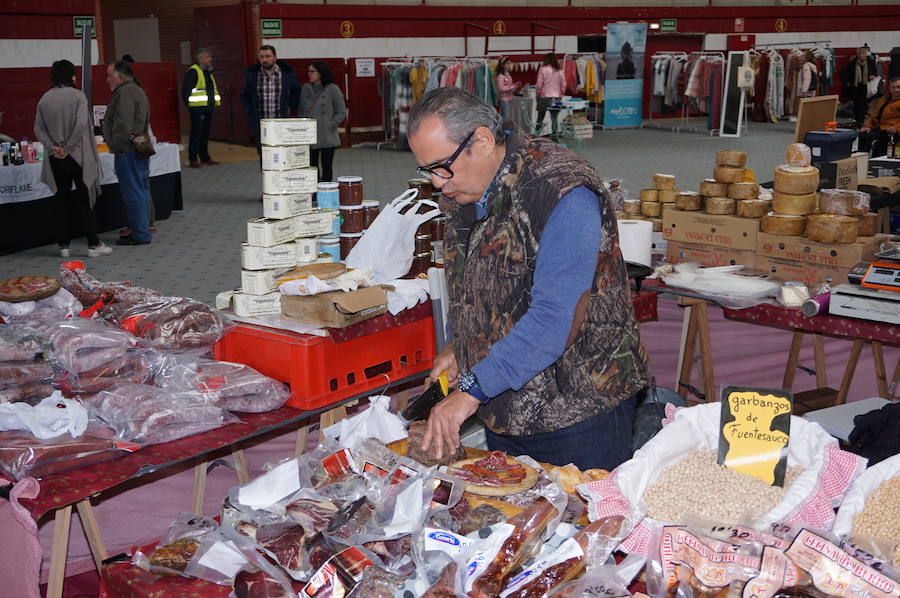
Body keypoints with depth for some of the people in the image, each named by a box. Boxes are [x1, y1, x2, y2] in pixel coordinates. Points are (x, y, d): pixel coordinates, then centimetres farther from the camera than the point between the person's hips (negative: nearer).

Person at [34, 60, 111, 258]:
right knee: (84, 199, 2)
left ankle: (63, 245, 12)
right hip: (77, 156, -4)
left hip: (55, 159, 4)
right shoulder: (77, 95, -7)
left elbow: (38, 129, 0)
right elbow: (81, 124, -17)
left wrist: (52, 147, -6)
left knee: (61, 199, 10)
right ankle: (93, 244, 1)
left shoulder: (44, 99, 5)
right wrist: (68, 148, -11)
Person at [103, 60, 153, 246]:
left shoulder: (125, 93, -15)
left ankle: (140, 234, -3)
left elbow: (123, 125, -23)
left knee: (133, 193, -6)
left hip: (127, 152, -11)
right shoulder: (137, 90, 20)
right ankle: (143, 230, 22)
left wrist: (116, 147, -16)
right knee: (141, 191, 14)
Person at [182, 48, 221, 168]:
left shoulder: (208, 72, 19)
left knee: (205, 134, 13)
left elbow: (213, 88, 25)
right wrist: (188, 103, -13)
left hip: (208, 108, 9)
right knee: (196, 133, -7)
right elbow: (186, 89, -13)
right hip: (197, 108, -9)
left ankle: (205, 157, 20)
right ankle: (193, 159, -2)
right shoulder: (192, 71, -10)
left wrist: (217, 101, 15)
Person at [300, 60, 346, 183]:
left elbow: (342, 112, -3)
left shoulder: (332, 89, -5)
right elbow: (301, 111, 15)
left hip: (327, 137, -4)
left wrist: (330, 125, -9)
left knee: (326, 167, 2)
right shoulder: (305, 89, 8)